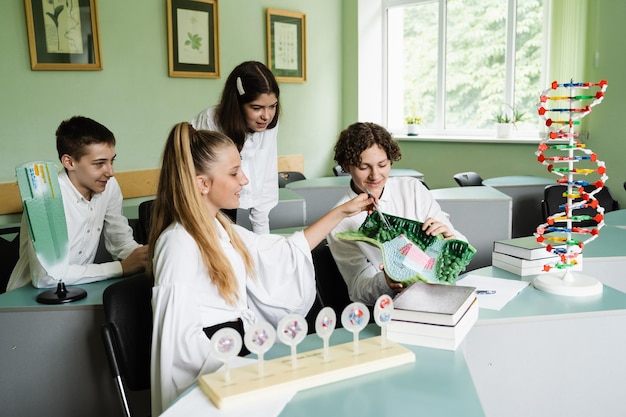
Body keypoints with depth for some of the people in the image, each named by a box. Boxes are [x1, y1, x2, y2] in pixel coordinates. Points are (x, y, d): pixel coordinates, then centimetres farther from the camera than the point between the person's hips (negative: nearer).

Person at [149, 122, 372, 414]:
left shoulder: (219, 229, 7)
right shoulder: (179, 245, -20)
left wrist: (341, 212, 14)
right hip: (214, 375, -8)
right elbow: (183, 339, -21)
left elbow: (285, 255, 14)